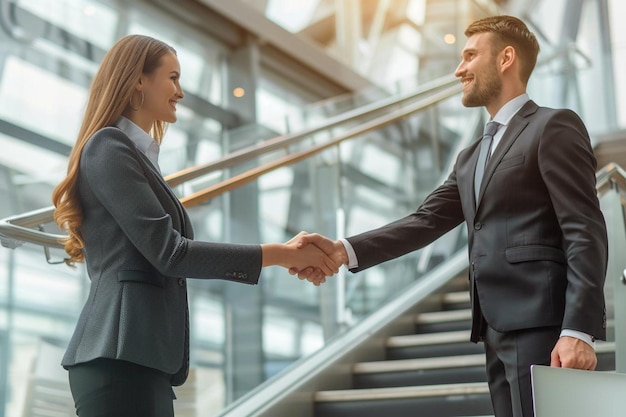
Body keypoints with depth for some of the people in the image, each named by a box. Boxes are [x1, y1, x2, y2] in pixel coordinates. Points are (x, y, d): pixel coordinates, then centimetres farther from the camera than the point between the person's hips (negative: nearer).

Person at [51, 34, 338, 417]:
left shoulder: (137, 155, 23)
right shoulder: (109, 146, -6)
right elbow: (168, 253, -13)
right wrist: (278, 254, -9)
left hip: (139, 355, 10)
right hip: (121, 356, -10)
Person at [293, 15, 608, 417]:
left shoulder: (554, 127, -2)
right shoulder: (471, 158, 23)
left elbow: (586, 233, -11)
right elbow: (426, 221, 11)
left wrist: (579, 330, -20)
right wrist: (344, 250, -3)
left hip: (543, 326, -8)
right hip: (498, 331, 8)